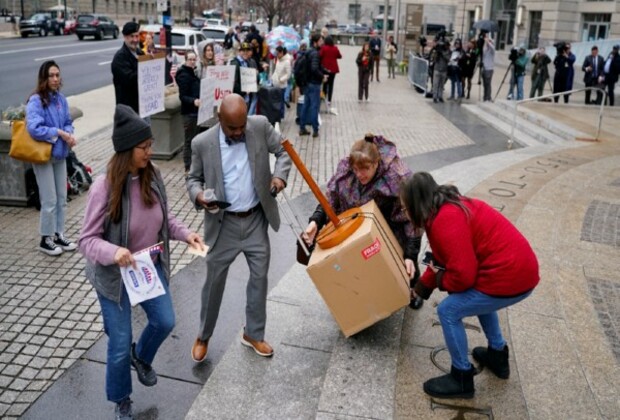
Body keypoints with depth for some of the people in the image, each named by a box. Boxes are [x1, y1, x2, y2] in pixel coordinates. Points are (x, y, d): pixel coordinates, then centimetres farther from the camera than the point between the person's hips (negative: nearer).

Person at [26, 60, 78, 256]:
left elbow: (68, 122, 9)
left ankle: (59, 235, 26)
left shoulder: (61, 99, 4)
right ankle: (46, 240, 15)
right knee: (49, 200, 0)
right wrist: (59, 133, -20)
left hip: (60, 154, 7)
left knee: (62, 198, 13)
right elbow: (34, 128, -25)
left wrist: (69, 134, -11)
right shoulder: (36, 101, -16)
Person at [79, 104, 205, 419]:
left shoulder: (153, 175, -10)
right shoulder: (104, 187, -26)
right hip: (114, 274, -5)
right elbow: (87, 240, -21)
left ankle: (141, 357, 48)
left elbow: (164, 218, 5)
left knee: (165, 321, 13)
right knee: (119, 345, 7)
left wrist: (185, 234, -12)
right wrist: (113, 252, -41)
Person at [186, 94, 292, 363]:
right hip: (223, 224, -2)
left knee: (260, 277, 12)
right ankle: (203, 336, 31)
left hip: (256, 220, 2)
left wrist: (280, 175, -14)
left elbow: (283, 150, 5)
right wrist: (198, 195, -21)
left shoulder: (260, 126, -8)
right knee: (214, 281, 9)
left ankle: (253, 334, 32)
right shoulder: (202, 143, -11)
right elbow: (193, 178, 1)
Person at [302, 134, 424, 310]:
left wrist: (410, 254, -32)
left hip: (392, 226, -3)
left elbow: (411, 218, -28)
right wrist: (316, 221, -27)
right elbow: (330, 200, -10)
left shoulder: (398, 178, -34)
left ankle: (413, 286, 39)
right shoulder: (345, 170, -21)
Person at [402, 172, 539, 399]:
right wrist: (420, 288, 29)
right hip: (520, 267, 10)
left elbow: (462, 275, -22)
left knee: (448, 311, -1)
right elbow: (444, 259, 24)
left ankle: (462, 379, 14)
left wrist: (440, 280, -1)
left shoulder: (445, 220, -19)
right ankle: (497, 355, 44)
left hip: (509, 278, -10)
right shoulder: (450, 208, 13)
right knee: (479, 295, 35)